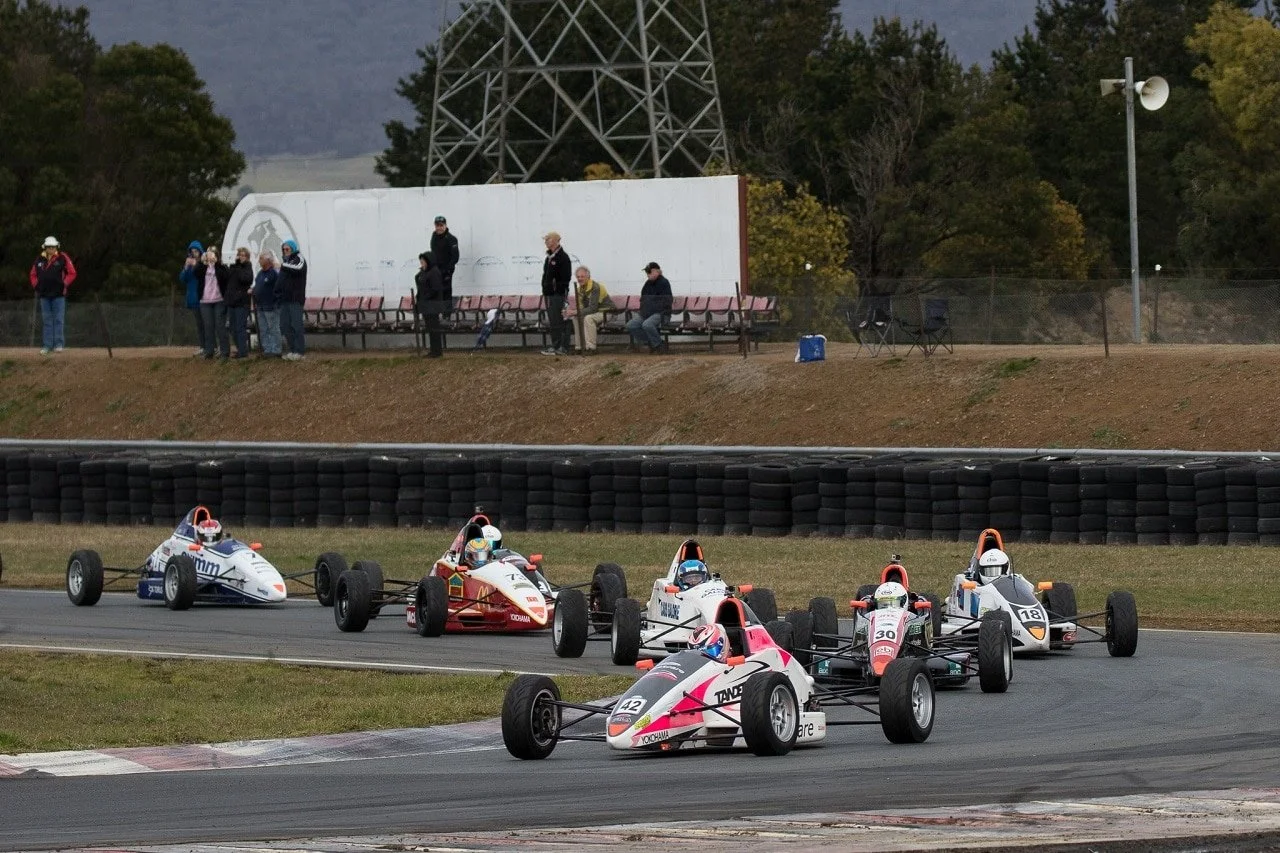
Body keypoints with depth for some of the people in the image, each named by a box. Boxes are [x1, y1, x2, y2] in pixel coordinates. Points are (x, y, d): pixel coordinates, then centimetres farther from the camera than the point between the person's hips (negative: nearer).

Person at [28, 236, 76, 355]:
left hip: (58, 295, -4)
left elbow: (72, 273, 1)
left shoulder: (63, 258, -2)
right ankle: (47, 345, 8)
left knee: (59, 320, -5)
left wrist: (64, 285, -7)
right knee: (47, 322, 6)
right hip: (44, 295, 4)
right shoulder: (39, 260, 9)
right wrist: (36, 286, 7)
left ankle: (59, 344, -3)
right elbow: (33, 275, 21)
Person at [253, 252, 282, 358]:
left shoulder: (274, 273, -14)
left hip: (271, 307, -10)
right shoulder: (260, 273, 15)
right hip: (260, 307, 10)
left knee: (273, 329, -4)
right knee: (263, 330, 11)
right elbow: (256, 286, 26)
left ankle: (275, 351, 0)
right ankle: (267, 350, 17)